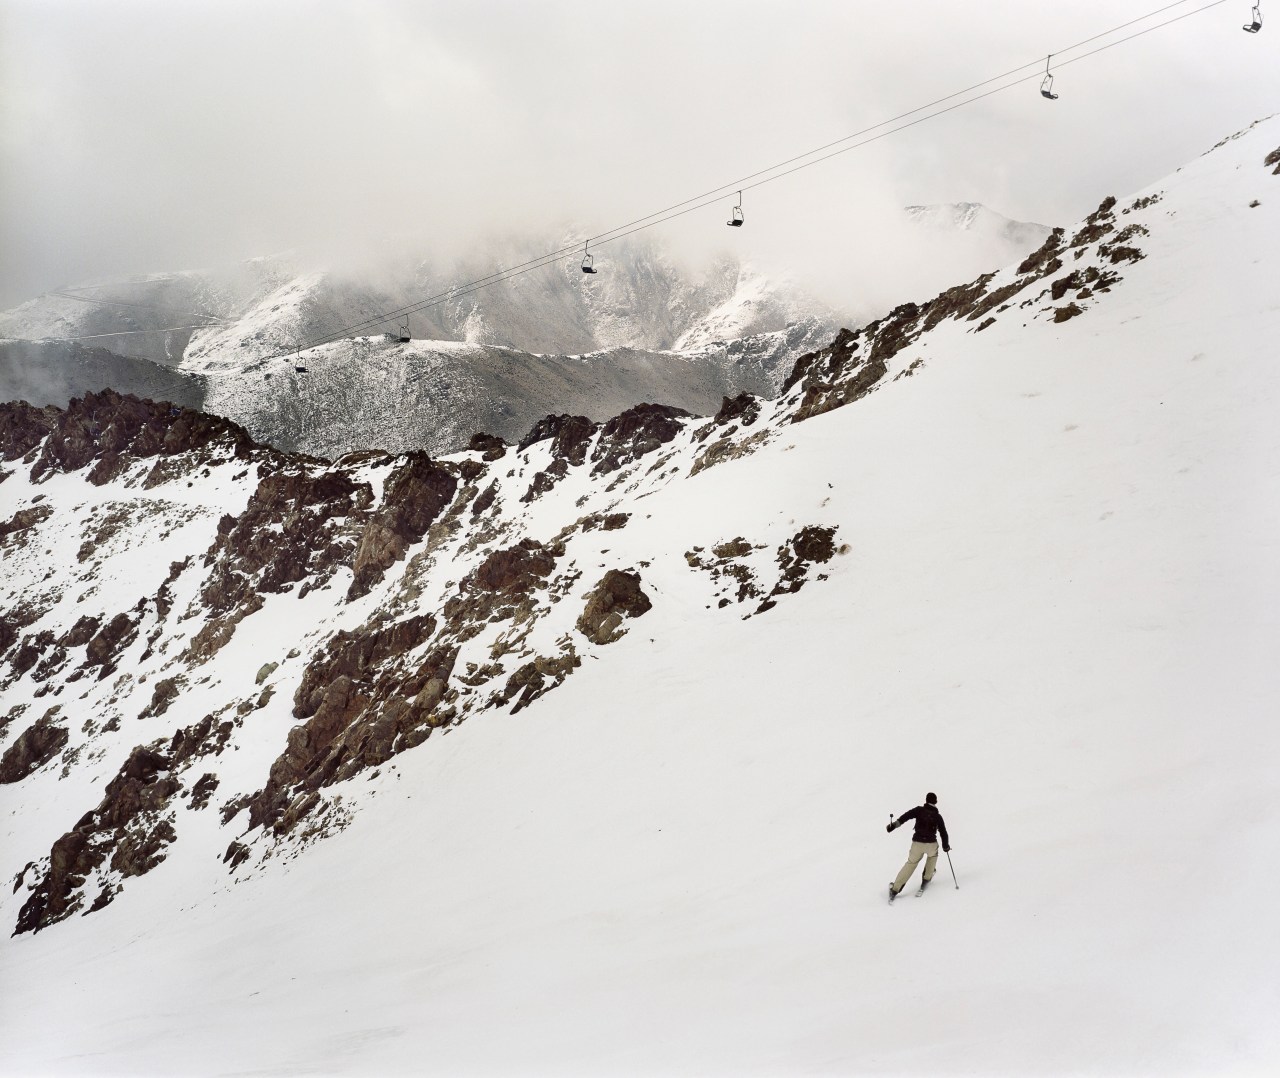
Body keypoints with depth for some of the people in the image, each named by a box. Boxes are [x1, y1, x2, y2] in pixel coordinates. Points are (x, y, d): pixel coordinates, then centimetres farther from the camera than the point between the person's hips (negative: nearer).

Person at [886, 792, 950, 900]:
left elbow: (906, 816, -12)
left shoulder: (919, 810, 3)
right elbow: (943, 832, 11)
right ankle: (927, 879, 35)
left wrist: (894, 824, -17)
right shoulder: (938, 816, 6)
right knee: (932, 856, 34)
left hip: (917, 843, 0)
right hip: (931, 844, 0)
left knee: (910, 864, 9)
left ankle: (895, 889, 1)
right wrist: (946, 846, 25)